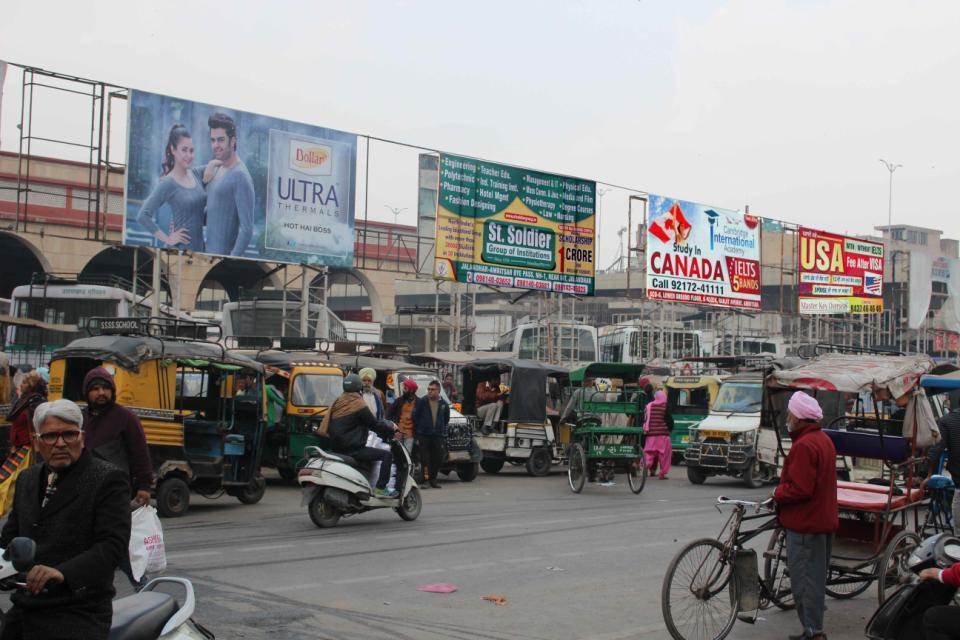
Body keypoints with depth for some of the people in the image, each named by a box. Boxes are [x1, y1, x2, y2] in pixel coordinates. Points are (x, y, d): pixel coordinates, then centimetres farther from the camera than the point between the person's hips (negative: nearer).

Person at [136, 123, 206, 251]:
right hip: (179, 249, -6)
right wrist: (167, 239, -14)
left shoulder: (196, 175, 6)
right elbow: (143, 216, -16)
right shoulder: (167, 183, -12)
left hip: (199, 246, 6)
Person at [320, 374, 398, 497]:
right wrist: (391, 428, 8)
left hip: (336, 448, 9)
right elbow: (375, 424, -8)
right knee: (387, 455, -8)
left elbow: (323, 429, 19)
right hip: (352, 449, -9)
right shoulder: (359, 405, -12)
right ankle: (380, 489, -14)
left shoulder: (337, 403, 12)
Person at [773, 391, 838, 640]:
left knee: (803, 580, -3)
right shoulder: (824, 440, 12)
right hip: (823, 521, 10)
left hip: (805, 525, -10)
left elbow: (800, 489, -25)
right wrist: (783, 491, 13)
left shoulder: (804, 445, -20)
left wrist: (777, 494, -9)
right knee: (815, 578, 17)